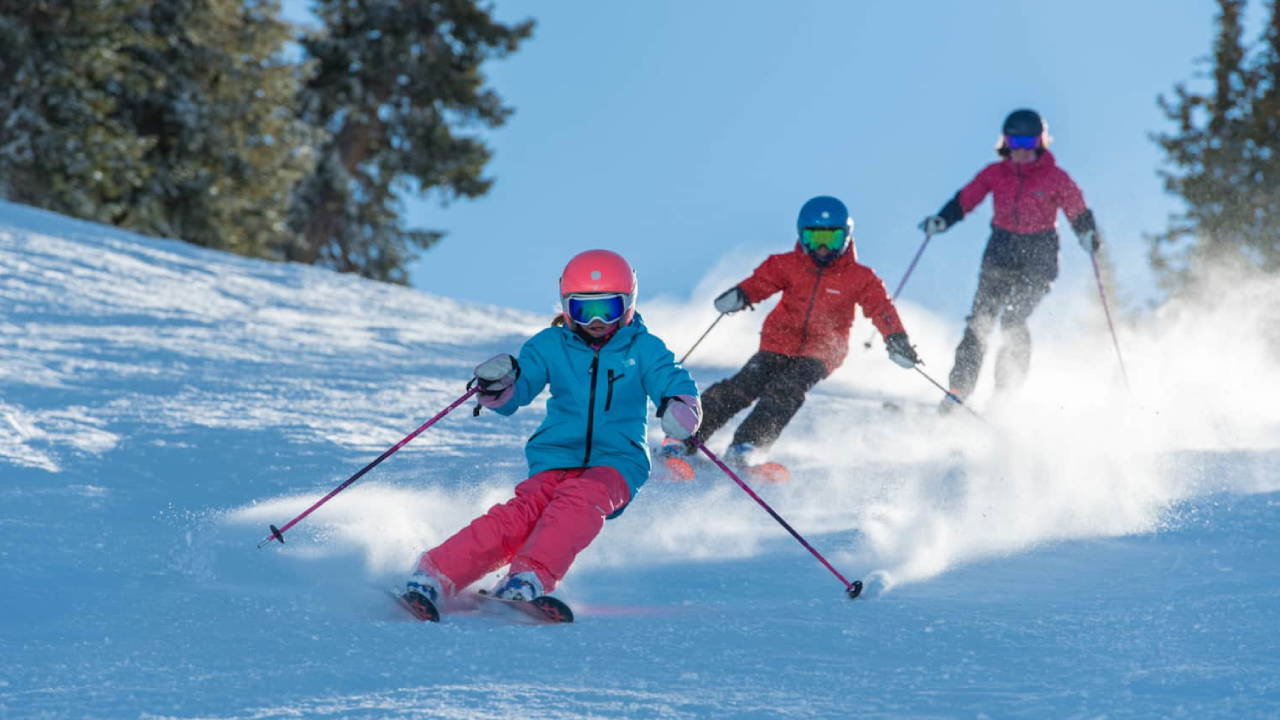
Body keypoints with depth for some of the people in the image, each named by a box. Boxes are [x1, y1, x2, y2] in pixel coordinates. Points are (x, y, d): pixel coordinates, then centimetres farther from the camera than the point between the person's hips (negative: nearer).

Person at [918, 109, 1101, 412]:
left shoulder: (1055, 179, -3)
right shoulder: (994, 174, 4)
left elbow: (1078, 212, 0)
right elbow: (965, 200, 6)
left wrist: (1088, 235, -19)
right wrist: (941, 221, -9)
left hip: (1038, 260, -3)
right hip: (1000, 253, 3)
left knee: (1013, 322, -18)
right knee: (979, 321, -7)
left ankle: (1007, 393, -11)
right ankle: (959, 388, -5)